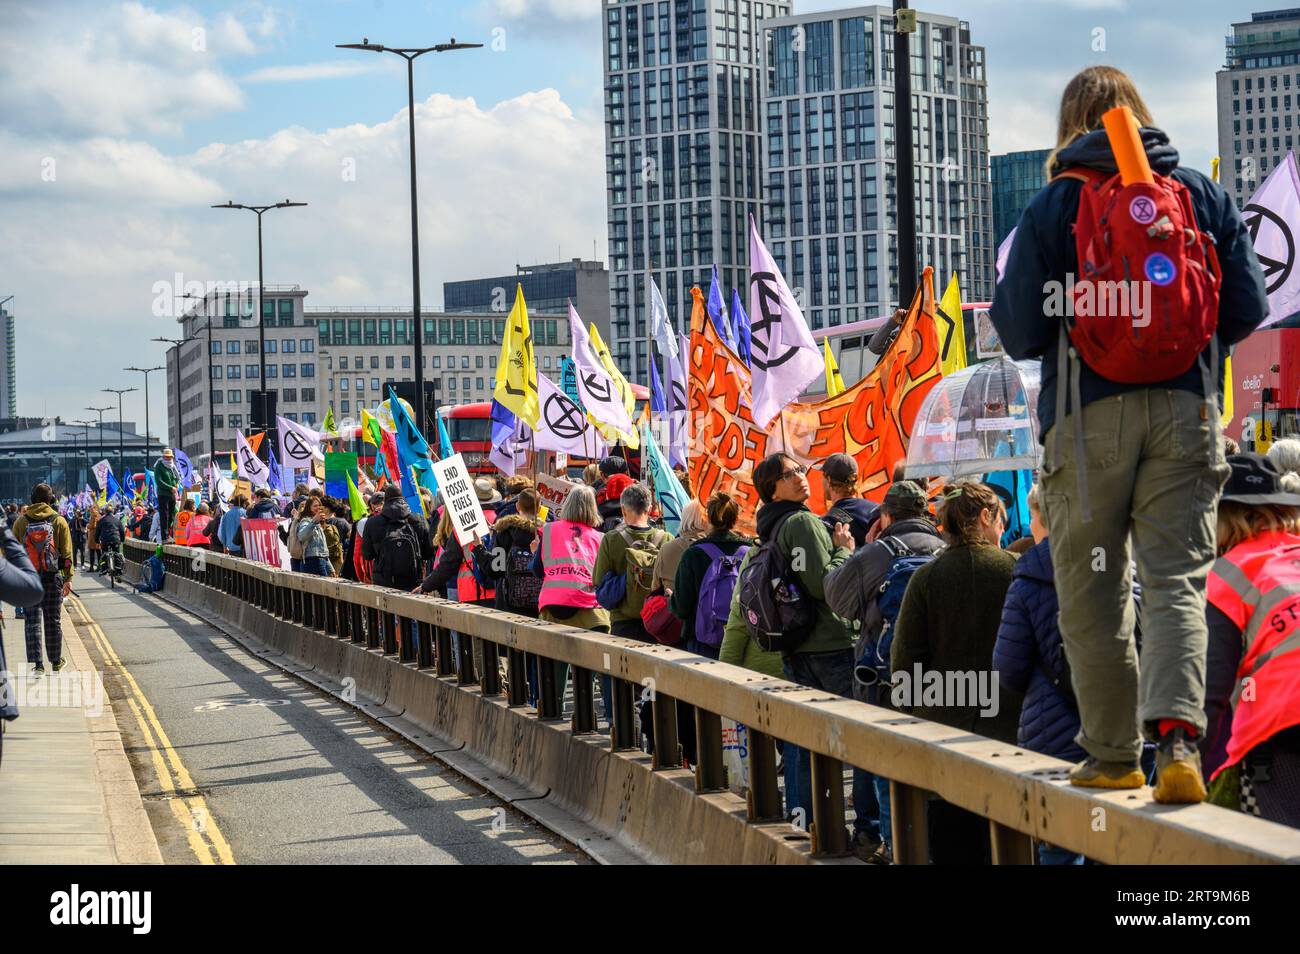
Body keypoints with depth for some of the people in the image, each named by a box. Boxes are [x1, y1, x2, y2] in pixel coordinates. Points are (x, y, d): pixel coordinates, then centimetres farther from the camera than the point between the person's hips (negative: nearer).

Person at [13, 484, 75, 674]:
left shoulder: (21, 521, -1)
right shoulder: (59, 521, -2)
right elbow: (67, 553, -2)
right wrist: (68, 578, 2)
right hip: (53, 578, 0)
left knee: (32, 621, 2)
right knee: (52, 620, 12)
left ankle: (37, 664, -6)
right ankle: (56, 661, 22)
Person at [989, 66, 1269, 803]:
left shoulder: (1055, 206, -1)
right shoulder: (1204, 194, 7)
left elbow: (1021, 332, -4)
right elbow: (1249, 309, 7)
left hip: (1090, 415, -2)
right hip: (1186, 409, 2)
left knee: (1093, 593, 8)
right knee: (1178, 580, 1)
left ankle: (1115, 755, 13)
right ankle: (1178, 735, -19)